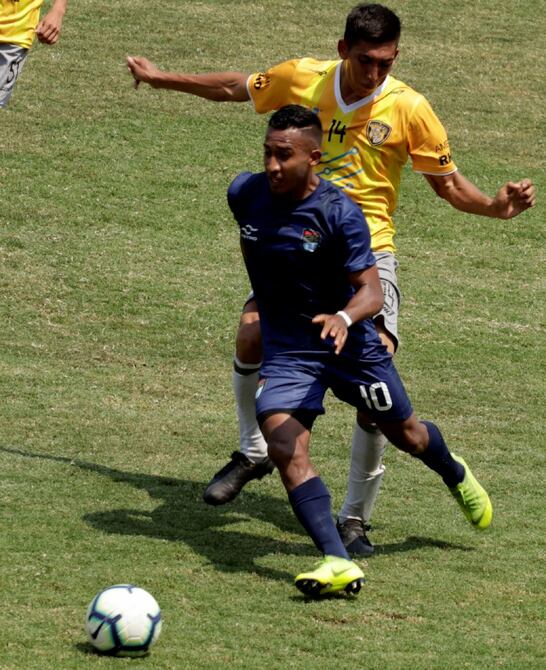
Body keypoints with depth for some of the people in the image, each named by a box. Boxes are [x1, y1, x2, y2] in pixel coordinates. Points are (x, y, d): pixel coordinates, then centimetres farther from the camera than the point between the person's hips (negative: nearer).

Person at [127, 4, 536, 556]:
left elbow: (447, 184, 2)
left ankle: (355, 519, -3)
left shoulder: (409, 109, -7)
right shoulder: (302, 80, -2)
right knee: (252, 335, -19)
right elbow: (236, 88, 17)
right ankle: (252, 452, 13)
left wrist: (496, 206, -17)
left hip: (369, 252, -2)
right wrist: (162, 79, 24)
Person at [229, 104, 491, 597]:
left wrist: (343, 318, -46)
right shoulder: (246, 194, -9)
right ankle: (338, 564, -27)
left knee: (404, 433, 18)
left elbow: (371, 291, -25)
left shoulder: (340, 214, -23)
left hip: (349, 344, -2)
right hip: (285, 348, 3)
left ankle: (455, 474, 55)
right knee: (285, 447, -22)